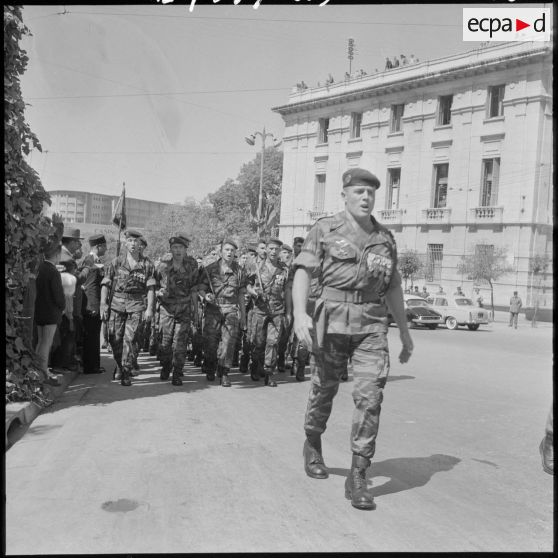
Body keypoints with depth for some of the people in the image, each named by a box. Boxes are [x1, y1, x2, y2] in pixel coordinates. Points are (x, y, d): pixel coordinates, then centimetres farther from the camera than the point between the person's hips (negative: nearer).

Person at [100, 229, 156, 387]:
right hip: (117, 303, 1)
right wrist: (103, 303, -6)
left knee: (129, 339, -7)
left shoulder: (147, 264, 3)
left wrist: (149, 308, -5)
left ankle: (126, 373, 1)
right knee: (114, 338, 5)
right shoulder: (116, 262, 4)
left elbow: (150, 288, 2)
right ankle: (119, 366, 31)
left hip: (136, 304, -1)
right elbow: (105, 283, 4)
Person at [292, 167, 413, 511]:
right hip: (332, 320, -2)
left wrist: (405, 333, 20)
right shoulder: (325, 230, 4)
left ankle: (358, 478, -4)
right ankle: (313, 446, 39)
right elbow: (304, 273, -5)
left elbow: (394, 288, 19)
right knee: (324, 390, 11)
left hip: (372, 325, 2)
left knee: (370, 396, -10)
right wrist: (300, 314, -21)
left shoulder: (385, 238, 14)